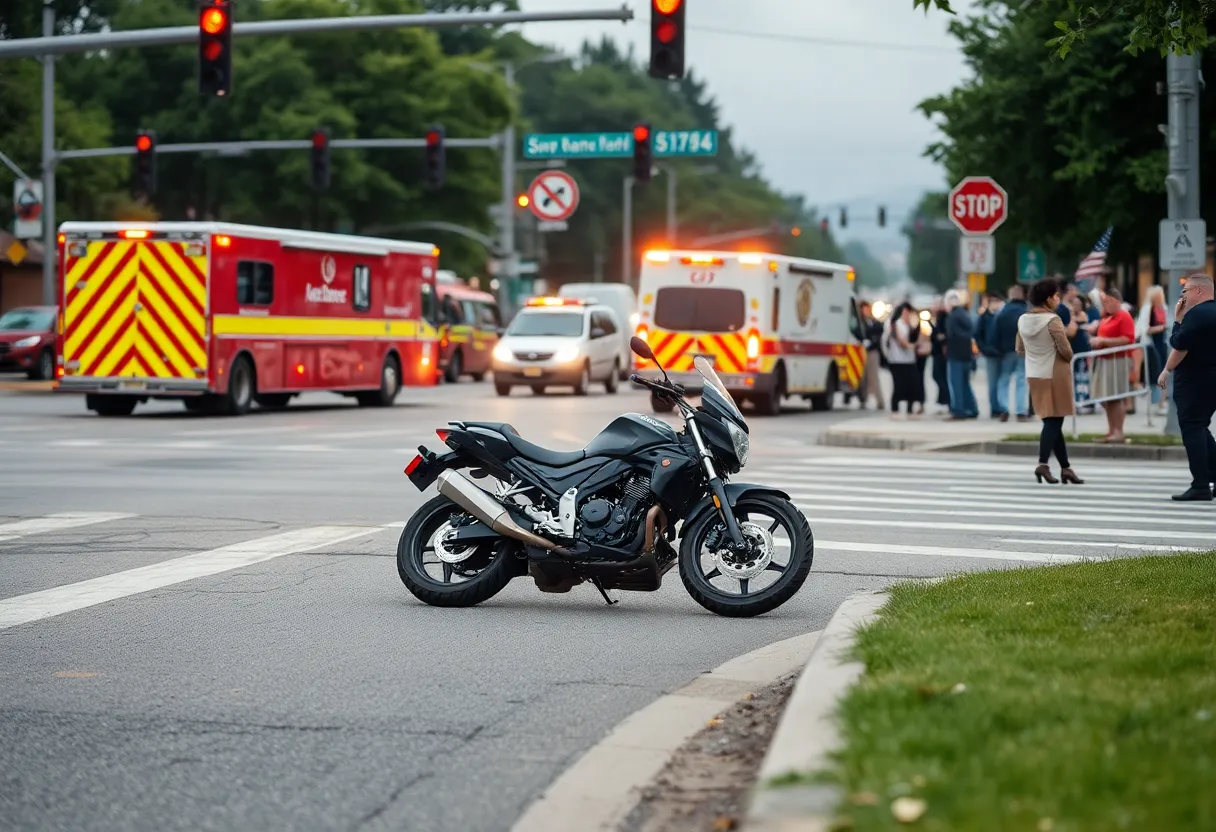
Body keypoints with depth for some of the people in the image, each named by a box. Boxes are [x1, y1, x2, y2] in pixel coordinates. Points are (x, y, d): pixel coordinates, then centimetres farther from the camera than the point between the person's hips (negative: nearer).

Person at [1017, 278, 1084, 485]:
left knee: (1052, 422, 11)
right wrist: (1068, 359, 5)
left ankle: (1065, 467, 14)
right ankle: (1043, 463, -16)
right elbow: (1065, 350, -16)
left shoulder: (1023, 320, 4)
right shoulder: (1053, 321, -17)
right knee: (1054, 421, -2)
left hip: (1034, 376, 7)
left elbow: (1020, 350, 11)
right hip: (1055, 375, -7)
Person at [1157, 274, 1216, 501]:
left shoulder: (1197, 313, -16)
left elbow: (1179, 345, -21)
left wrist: (1167, 370, -10)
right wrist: (1180, 319, 9)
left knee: (1192, 429, -6)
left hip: (1194, 380, -9)